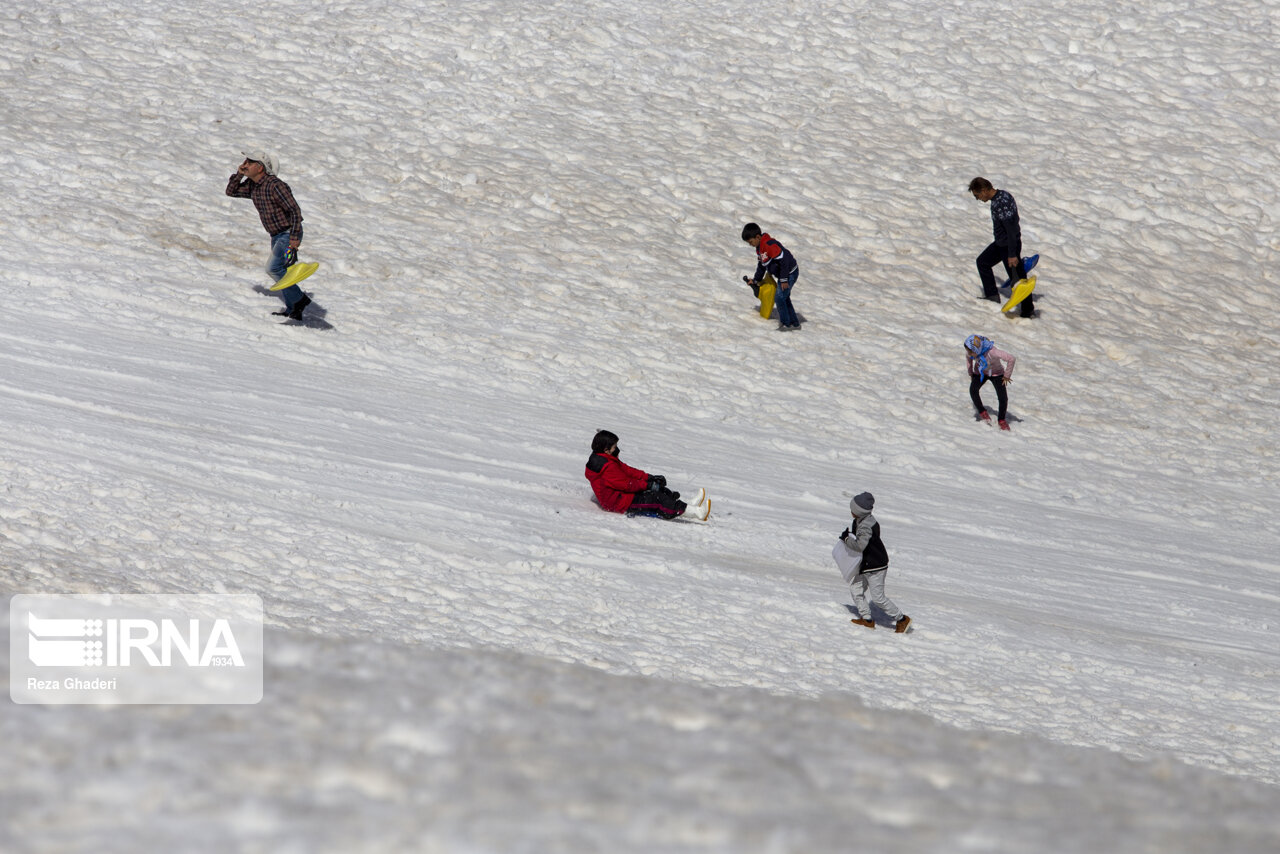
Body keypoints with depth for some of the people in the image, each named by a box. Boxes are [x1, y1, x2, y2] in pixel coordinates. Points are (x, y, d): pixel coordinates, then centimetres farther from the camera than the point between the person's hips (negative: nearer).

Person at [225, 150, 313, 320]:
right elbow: (231, 191, 15)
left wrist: (294, 239, -29)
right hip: (276, 236, 9)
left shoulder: (276, 186, -24)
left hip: (289, 234, -9)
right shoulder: (252, 186, 3)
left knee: (273, 268, -20)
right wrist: (239, 173, -2)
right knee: (281, 272, 12)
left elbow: (295, 211, -25)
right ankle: (293, 310, 21)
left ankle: (299, 299, -9)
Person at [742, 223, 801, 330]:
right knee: (784, 298, 18)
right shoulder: (759, 248, 7)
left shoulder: (770, 245, -27)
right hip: (782, 275, 11)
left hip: (790, 273, -11)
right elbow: (761, 265, 23)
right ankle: (794, 323, 27)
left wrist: (784, 280, -27)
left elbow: (783, 261, -30)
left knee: (779, 297, -12)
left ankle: (785, 323, -2)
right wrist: (756, 280, 29)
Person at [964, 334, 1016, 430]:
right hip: (980, 372, 3)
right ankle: (982, 412, -4)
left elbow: (1011, 359, -33)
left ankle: (1002, 420, 12)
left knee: (1003, 398, -14)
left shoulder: (991, 352, -39)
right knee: (973, 389, -25)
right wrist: (970, 372, 7)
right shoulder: (969, 351, -23)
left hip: (996, 373, -3)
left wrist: (1007, 375, -22)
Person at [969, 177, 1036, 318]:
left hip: (1009, 245, -11)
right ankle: (992, 296, 30)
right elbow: (1014, 219, 16)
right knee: (982, 262, 23)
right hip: (1000, 243, 11)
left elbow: (1011, 229, -29)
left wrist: (1012, 254, -27)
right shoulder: (1001, 195, 3)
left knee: (1017, 279, -1)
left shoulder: (1001, 204, -28)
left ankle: (1028, 310, 10)